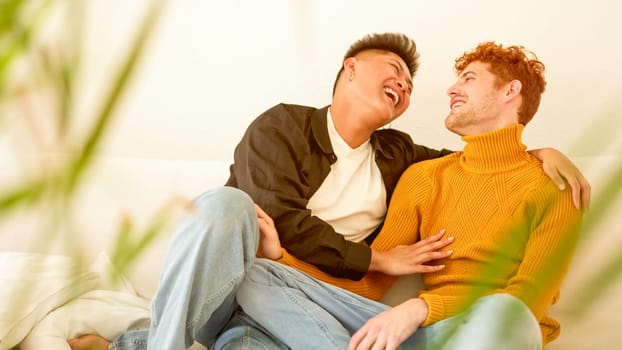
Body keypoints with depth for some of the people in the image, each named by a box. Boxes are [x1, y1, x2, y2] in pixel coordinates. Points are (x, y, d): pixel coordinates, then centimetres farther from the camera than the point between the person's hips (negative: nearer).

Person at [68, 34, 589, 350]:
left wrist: (540, 152, 10)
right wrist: (377, 261, -8)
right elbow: (282, 221, -12)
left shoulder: (395, 155, 19)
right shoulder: (283, 126, 0)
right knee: (227, 203, -39)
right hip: (222, 287, -3)